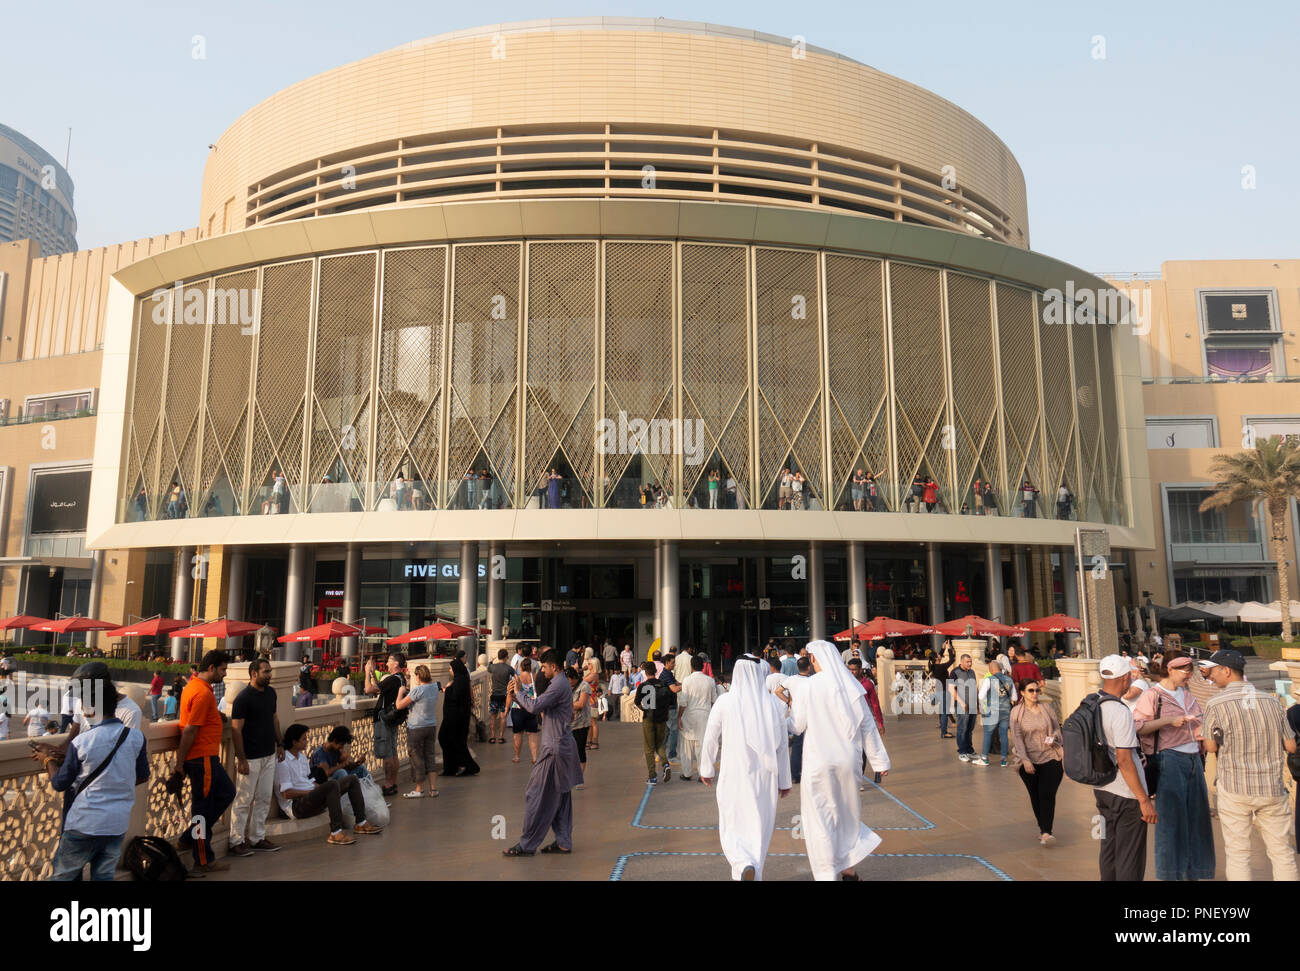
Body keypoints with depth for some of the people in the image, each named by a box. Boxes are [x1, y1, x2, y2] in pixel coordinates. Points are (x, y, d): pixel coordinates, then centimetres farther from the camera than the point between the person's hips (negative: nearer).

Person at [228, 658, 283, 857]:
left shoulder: (270, 693, 8)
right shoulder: (243, 698, -15)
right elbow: (236, 730, -15)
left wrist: (279, 744, 17)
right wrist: (241, 759, -17)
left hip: (269, 755, 7)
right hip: (250, 758, -7)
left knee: (264, 799, 12)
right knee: (244, 800, 1)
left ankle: (257, 838, 22)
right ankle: (236, 842, 12)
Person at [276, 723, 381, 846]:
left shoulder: (301, 756, 18)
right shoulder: (283, 762, -13)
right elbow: (286, 793, -18)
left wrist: (318, 787, 4)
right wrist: (312, 791, -15)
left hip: (310, 797, 10)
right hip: (296, 806, -10)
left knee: (352, 780, 1)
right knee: (332, 784, -35)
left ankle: (360, 823, -1)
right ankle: (335, 833, -37)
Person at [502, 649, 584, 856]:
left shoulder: (559, 685, -16)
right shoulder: (561, 684, 17)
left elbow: (535, 707, -25)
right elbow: (538, 710, 17)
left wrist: (518, 693, -10)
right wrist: (515, 697, 7)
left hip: (555, 749, -10)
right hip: (562, 747, 10)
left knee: (538, 796, -4)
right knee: (561, 796, 12)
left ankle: (527, 845, 2)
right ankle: (563, 842, 17)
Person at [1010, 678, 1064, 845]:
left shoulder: (1046, 708, 4)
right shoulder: (1016, 712, -1)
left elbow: (1057, 728, 11)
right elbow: (1017, 737, -5)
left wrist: (1053, 738, -12)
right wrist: (1025, 760, -14)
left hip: (1050, 758, 0)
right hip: (1028, 761, 0)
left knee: (1047, 794, -10)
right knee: (1035, 796, 10)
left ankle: (1046, 832, -11)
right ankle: (1041, 826, 26)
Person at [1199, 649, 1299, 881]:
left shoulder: (1216, 704, -10)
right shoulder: (1271, 700, 1)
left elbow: (1211, 747, -2)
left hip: (1234, 789, -3)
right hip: (1272, 788, 4)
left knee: (1237, 853, 5)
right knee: (1281, 851, 14)